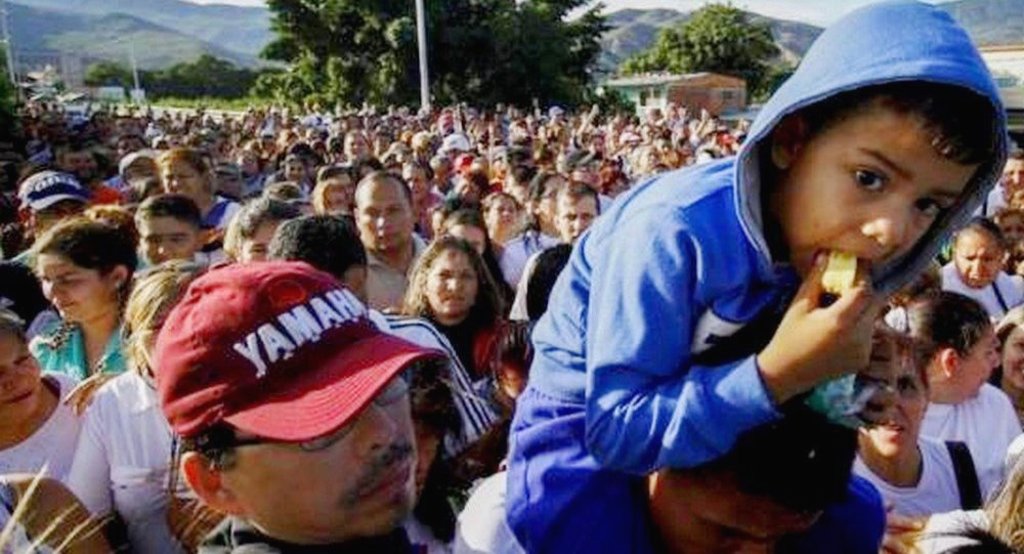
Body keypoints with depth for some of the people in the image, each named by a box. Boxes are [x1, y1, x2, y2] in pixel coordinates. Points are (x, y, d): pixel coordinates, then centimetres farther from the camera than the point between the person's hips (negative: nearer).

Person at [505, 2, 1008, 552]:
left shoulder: (825, 241, -12)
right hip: (583, 426, -5)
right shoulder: (675, 232, -34)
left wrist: (859, 374, -21)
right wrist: (777, 373, -39)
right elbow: (618, 431, -33)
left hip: (707, 422, 6)